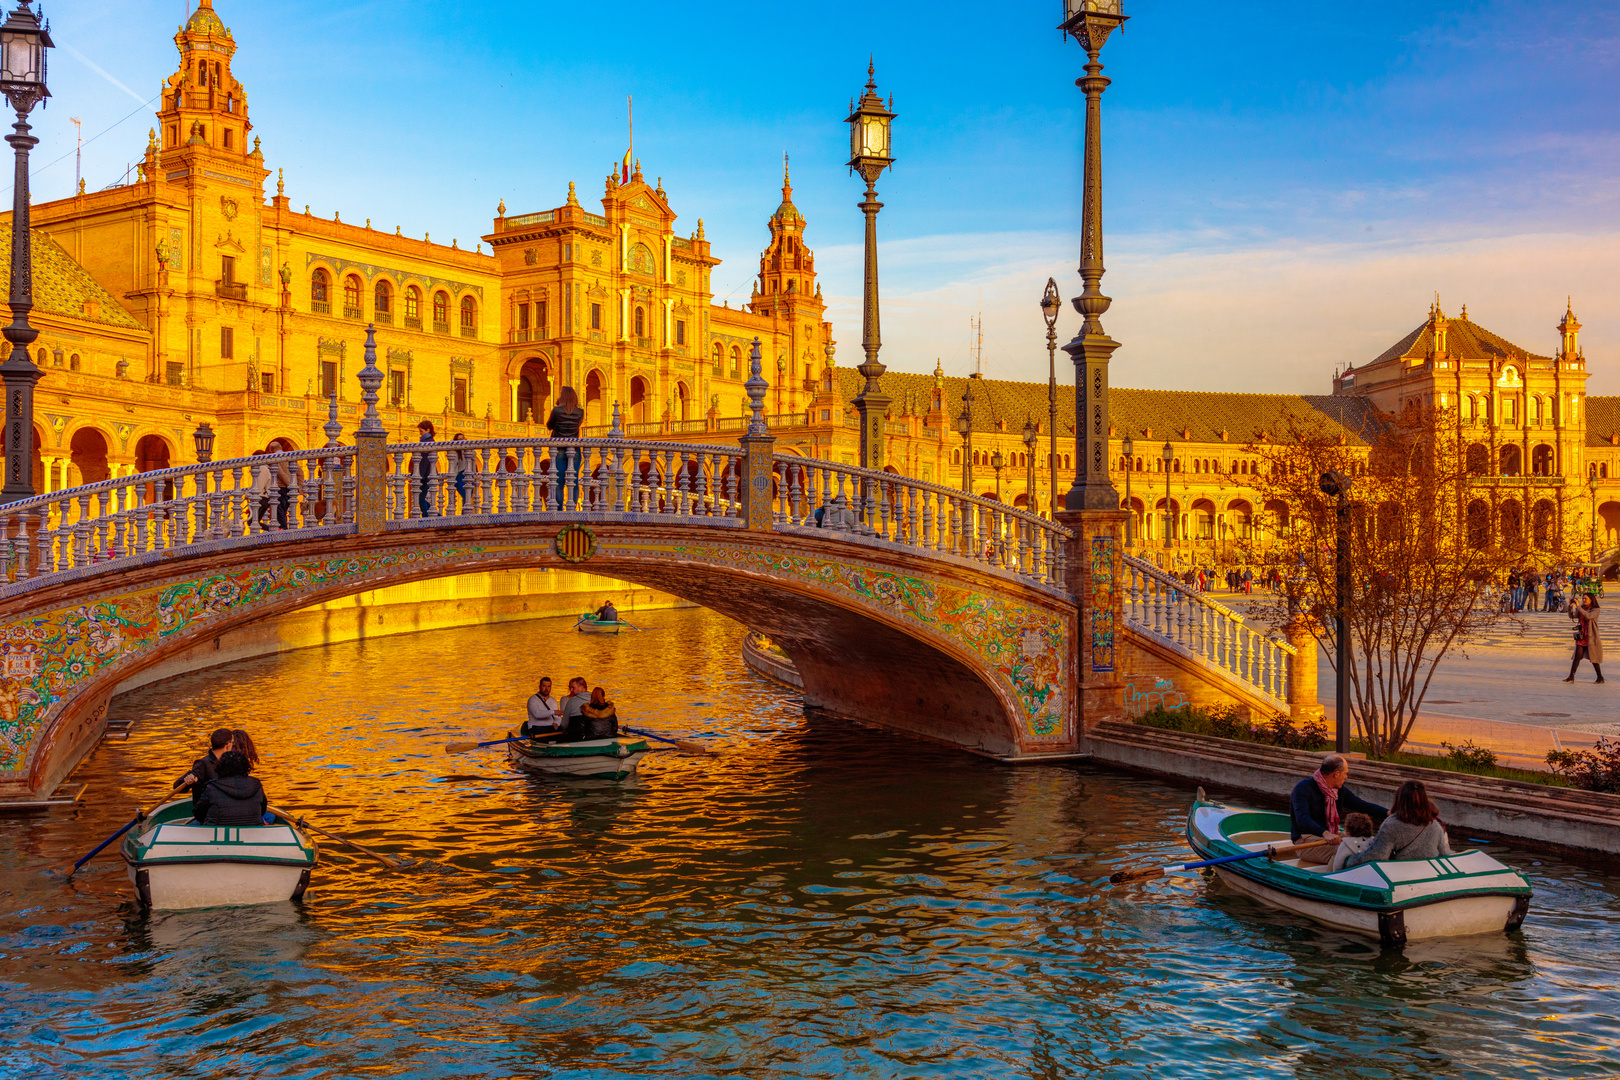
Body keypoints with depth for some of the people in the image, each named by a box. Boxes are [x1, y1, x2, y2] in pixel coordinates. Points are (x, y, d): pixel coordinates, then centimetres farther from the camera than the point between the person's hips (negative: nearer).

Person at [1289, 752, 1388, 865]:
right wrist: (1325, 833, -44)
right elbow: (1302, 818, -29)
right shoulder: (1303, 788, -14)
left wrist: (1388, 812, -5)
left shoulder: (1340, 790, 12)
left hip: (1331, 836, 8)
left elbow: (1364, 806, 13)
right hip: (1305, 839, -8)